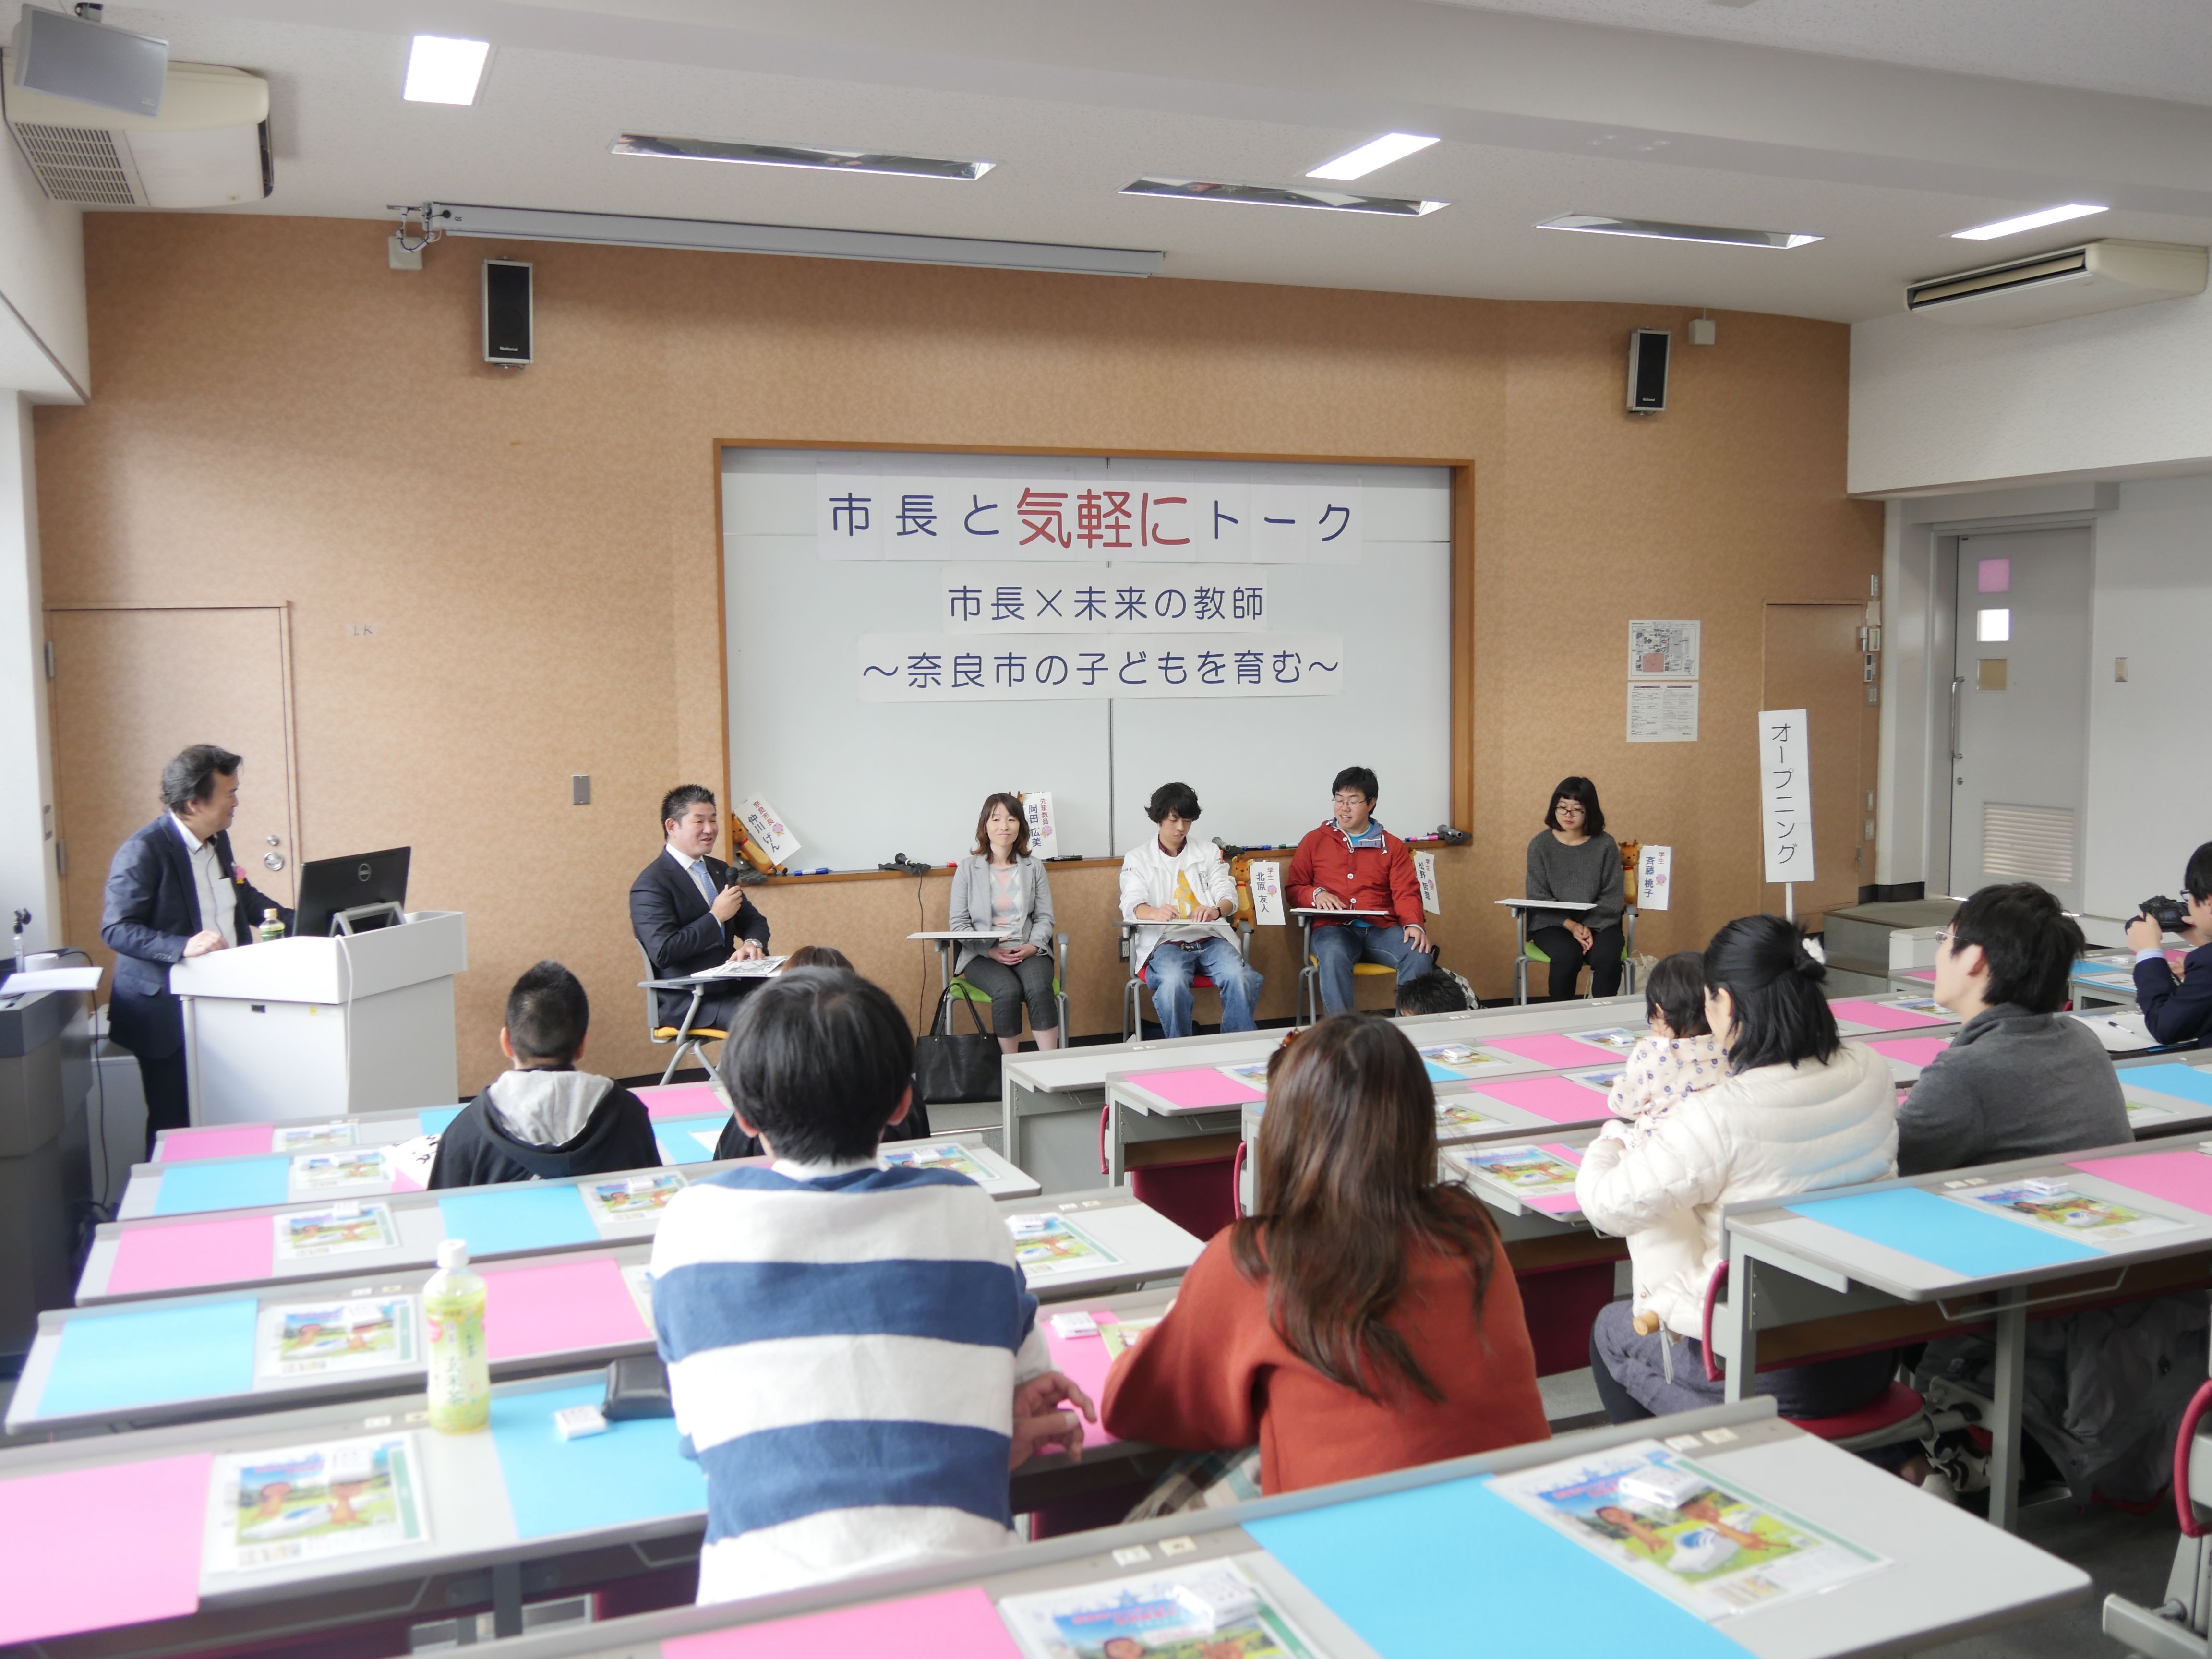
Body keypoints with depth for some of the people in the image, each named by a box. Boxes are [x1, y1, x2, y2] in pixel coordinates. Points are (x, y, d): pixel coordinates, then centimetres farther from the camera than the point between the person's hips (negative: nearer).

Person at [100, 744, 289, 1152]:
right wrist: (182, 946, -33)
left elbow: (243, 897, 23)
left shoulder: (218, 840, 8)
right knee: (175, 1129, 0)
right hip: (168, 1012, -7)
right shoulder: (142, 853, -16)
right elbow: (115, 930, -19)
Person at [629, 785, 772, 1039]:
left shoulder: (720, 870, 17)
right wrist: (716, 917, -15)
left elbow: (754, 920, 19)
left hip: (730, 984, 7)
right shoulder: (650, 885, -8)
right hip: (686, 1003, -7)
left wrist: (753, 943, -6)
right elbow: (663, 952, -18)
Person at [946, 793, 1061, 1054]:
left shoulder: (1034, 867, 14)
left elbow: (1045, 917, 9)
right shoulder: (967, 868, 7)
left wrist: (1032, 946, -12)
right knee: (1008, 991, -33)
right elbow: (958, 923, 2)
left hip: (1028, 951, 2)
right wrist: (990, 950, -14)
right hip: (982, 955, -1)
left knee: (1039, 989, -32)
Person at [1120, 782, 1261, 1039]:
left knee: (1241, 979, -31)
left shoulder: (1209, 854, 22)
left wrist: (1216, 910, -16)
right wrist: (1155, 913, -28)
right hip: (1165, 942, -2)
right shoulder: (1137, 859, 14)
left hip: (1211, 938, 2)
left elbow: (1228, 896, 11)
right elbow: (1132, 906, -2)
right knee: (1173, 983, -37)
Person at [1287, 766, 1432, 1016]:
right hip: (1334, 929, -2)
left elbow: (1406, 892, 7)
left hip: (1382, 929, 2)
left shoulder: (1392, 846, 17)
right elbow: (1294, 890, 14)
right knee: (1333, 956, -38)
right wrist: (1316, 894, -9)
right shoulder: (1315, 841, 14)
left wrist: (1414, 924, -13)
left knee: (1420, 956, -28)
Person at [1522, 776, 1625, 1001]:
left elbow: (1613, 897, -1)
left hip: (1598, 922, 1)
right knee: (1567, 955, -32)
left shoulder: (1606, 845, 0)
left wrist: (1589, 927, -17)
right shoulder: (1540, 845, -1)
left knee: (1607, 958, -30)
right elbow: (1539, 897, -4)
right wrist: (1571, 925, -18)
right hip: (1552, 923, -1)